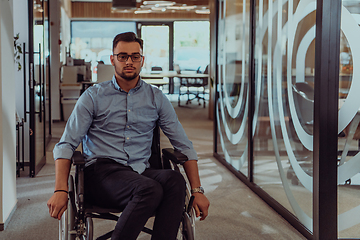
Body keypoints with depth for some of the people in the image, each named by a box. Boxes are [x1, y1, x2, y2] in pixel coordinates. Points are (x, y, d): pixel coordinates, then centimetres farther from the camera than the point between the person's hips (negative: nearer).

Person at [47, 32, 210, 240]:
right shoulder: (94, 96, 7)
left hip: (141, 172, 3)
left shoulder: (156, 98, 13)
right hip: (101, 170, -3)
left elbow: (184, 146, 12)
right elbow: (66, 144, 1)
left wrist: (197, 191, 1)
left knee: (174, 180, -32)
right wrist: (60, 191, -14)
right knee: (150, 189, -34)